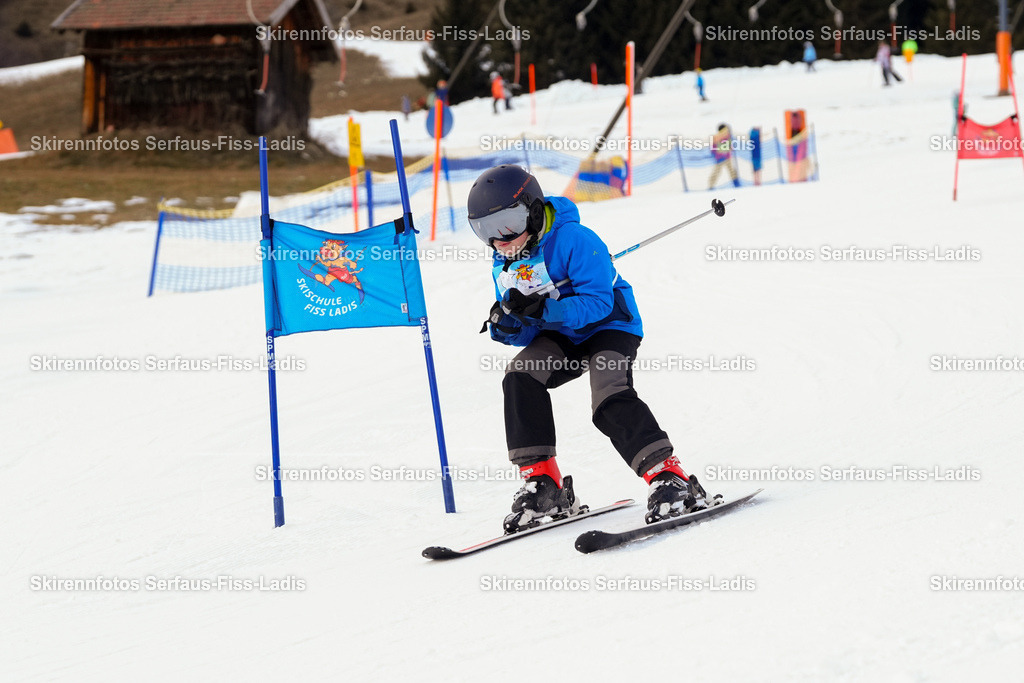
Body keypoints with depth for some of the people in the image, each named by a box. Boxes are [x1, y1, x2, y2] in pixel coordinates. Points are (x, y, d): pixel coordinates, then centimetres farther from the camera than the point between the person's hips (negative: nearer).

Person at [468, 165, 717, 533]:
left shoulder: (574, 240, -21)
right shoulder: (504, 266, 2)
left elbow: (598, 302, -27)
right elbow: (525, 333, 5)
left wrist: (542, 309, -38)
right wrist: (506, 326, -19)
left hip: (608, 327, -6)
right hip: (559, 339, 6)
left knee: (611, 403, -28)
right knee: (520, 376, -20)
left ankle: (670, 479, -26)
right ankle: (543, 485, -18)